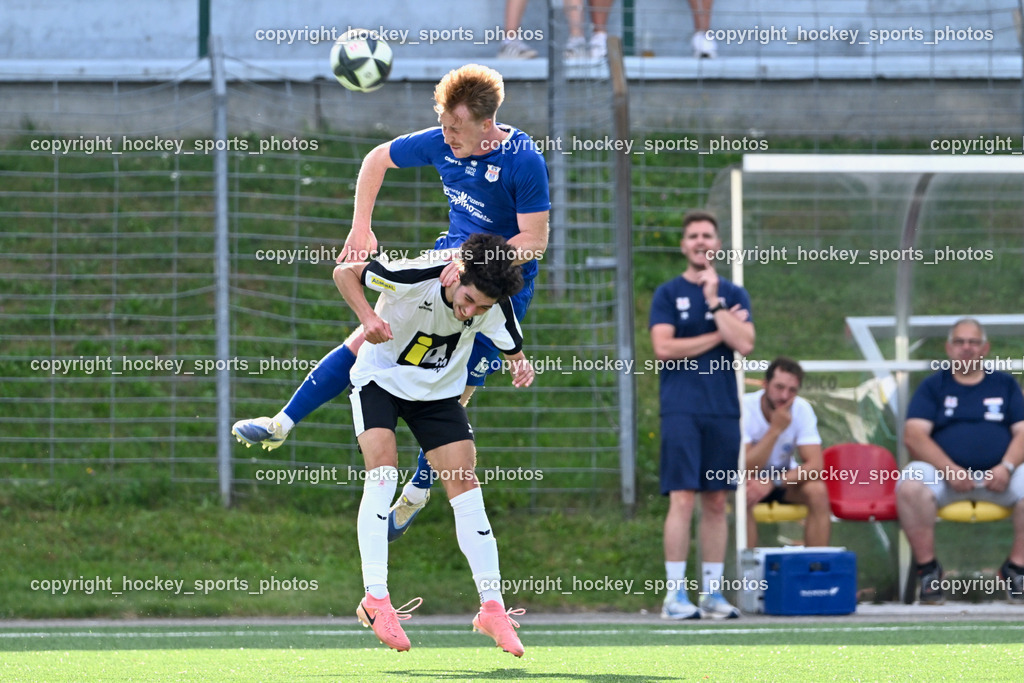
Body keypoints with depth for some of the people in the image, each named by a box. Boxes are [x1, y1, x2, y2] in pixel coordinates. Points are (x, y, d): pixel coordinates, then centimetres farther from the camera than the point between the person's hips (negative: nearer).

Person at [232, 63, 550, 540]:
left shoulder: (524, 163, -25)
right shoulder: (441, 143, -9)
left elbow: (535, 241, -22)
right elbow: (377, 160, 6)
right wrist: (361, 229, -3)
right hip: (448, 263, 5)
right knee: (366, 339, -2)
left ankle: (416, 495, 14)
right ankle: (281, 425, 3)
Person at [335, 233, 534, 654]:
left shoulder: (495, 307, -20)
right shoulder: (414, 276, -31)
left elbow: (514, 351, -2)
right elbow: (345, 272, -17)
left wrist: (521, 367, -25)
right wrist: (367, 316, -33)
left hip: (439, 392, 3)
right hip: (380, 378, -3)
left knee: (465, 485, -6)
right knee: (382, 470, -23)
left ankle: (492, 609, 0)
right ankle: (376, 600, -23)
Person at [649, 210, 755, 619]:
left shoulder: (733, 295, 12)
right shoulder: (668, 294, 5)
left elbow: (745, 343, -4)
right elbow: (663, 347, -8)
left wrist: (714, 302, -8)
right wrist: (719, 335, -4)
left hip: (723, 409, 3)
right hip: (682, 409, -3)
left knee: (716, 501, 5)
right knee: (682, 499, -10)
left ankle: (712, 590, 9)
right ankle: (675, 594, -10)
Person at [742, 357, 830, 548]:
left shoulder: (802, 409, -16)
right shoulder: (744, 408, -26)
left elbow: (815, 465, -23)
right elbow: (745, 470, -31)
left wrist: (771, 483, -36)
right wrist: (775, 430, -38)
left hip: (784, 477, 3)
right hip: (751, 481, -3)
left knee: (818, 491, -26)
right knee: (743, 494, -36)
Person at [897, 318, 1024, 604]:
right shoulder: (933, 387, 14)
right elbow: (914, 435, 0)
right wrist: (950, 470, -16)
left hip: (998, 475, 1)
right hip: (944, 472, -1)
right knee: (910, 484, -34)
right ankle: (927, 568, -22)